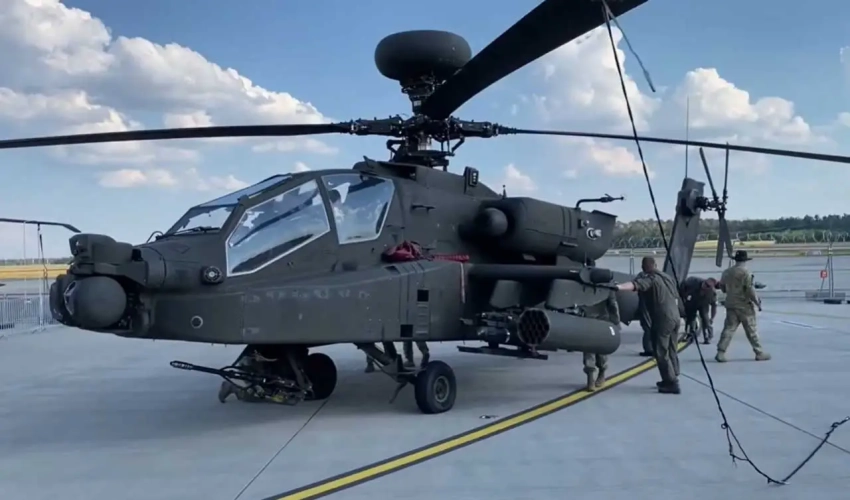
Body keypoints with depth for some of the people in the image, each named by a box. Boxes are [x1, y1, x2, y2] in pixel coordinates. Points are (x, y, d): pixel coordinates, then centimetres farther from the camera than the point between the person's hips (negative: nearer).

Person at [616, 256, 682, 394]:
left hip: (663, 319, -8)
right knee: (671, 350, 17)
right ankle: (672, 379, 25)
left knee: (661, 352, -2)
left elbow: (636, 285, -31)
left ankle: (672, 383, -3)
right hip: (675, 317, 8)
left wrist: (619, 287, -47)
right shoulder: (667, 277, 16)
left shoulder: (650, 279, -10)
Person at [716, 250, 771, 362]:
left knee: (728, 329, 3)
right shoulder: (745, 273, -15)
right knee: (751, 330, 6)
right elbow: (750, 290, -17)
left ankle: (721, 353, -5)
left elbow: (722, 287, 14)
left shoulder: (726, 272, 6)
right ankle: (759, 353, 16)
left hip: (731, 305, 5)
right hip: (745, 306, -5)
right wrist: (758, 302, -7)